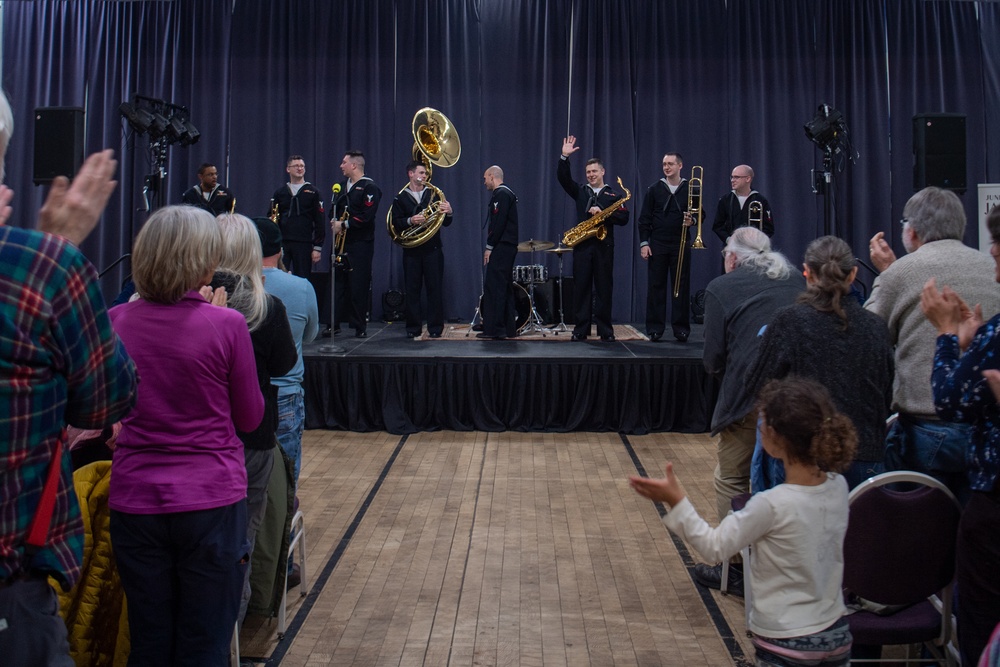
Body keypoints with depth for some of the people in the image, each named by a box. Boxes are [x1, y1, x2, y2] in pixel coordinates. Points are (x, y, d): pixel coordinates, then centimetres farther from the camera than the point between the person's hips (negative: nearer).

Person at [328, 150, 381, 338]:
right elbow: (334, 210, 23)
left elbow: (367, 216, -18)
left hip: (360, 244, -7)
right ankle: (334, 323, 15)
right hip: (341, 243, 7)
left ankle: (360, 327, 4)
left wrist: (344, 224, -16)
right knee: (338, 283, 8)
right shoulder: (344, 186, 18)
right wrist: (335, 222, 1)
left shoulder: (369, 187, -7)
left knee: (359, 286, -3)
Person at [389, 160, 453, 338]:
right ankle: (413, 327, 9)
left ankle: (435, 327, 4)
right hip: (411, 250, 0)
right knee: (412, 289, 2)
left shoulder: (433, 194, 12)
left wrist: (448, 213, -11)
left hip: (432, 248, 1)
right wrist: (410, 221, -19)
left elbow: (445, 223, 10)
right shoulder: (400, 198, 8)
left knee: (435, 288, -1)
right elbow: (395, 224, -1)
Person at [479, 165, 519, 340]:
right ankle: (508, 329, 16)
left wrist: (489, 247, -16)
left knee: (493, 286, -10)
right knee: (504, 287, 12)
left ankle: (493, 329, -10)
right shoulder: (506, 193, 20)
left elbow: (499, 223, -19)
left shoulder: (501, 194, -11)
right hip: (507, 247, 10)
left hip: (501, 247, -10)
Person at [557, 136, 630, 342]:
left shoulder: (613, 195, 7)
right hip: (582, 245, 2)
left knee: (604, 288, 1)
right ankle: (581, 329, 6)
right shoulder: (580, 191, 12)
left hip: (604, 246, -1)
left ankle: (605, 329, 7)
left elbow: (624, 218, -3)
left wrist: (603, 213, -15)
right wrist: (564, 157, -11)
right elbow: (563, 178, 0)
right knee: (581, 287, 1)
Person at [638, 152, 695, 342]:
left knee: (681, 286, 2)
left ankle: (681, 327, 9)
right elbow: (644, 219, 3)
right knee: (656, 286, 2)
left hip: (681, 245, 0)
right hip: (657, 245, 0)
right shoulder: (654, 189, 4)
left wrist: (692, 221, -11)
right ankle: (655, 327, 8)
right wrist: (644, 242, -4)